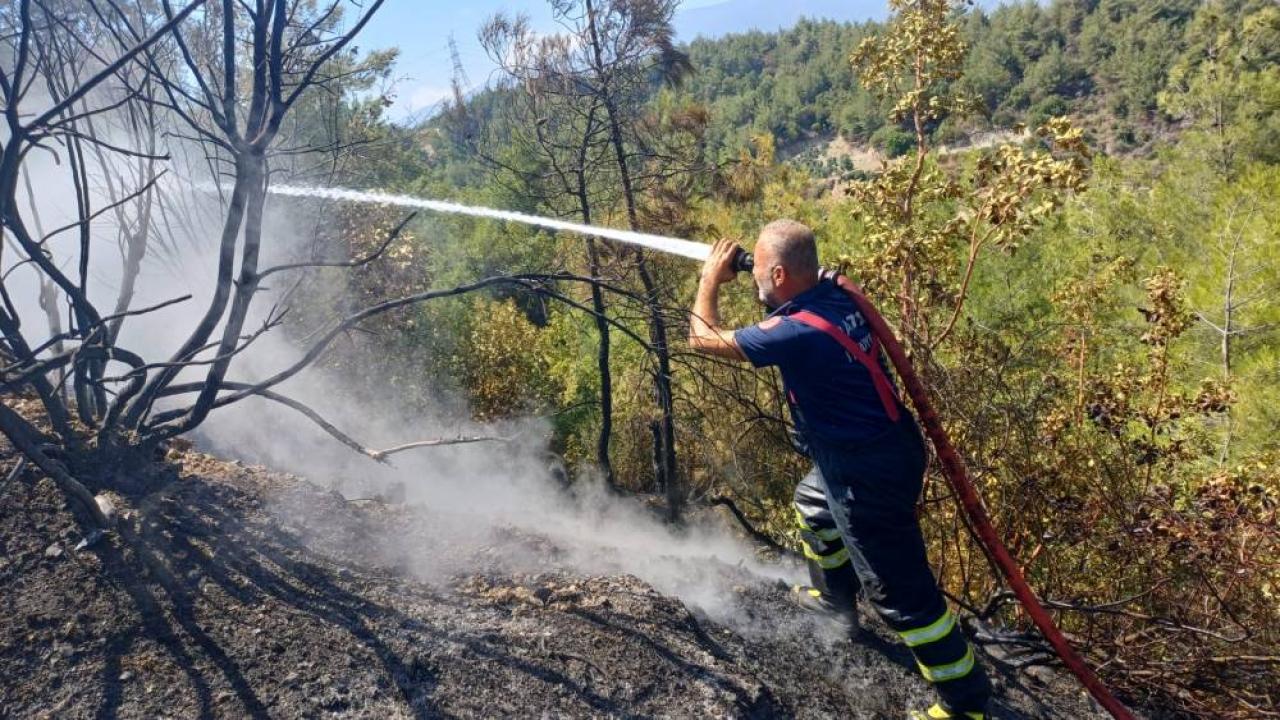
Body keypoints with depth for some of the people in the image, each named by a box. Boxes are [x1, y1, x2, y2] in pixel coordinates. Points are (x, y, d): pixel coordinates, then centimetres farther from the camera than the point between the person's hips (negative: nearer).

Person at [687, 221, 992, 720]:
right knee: (812, 504, 33)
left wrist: (711, 277, 1)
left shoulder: (796, 333, -28)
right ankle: (835, 598, 53)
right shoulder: (833, 296, -2)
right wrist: (735, 276, 10)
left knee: (899, 591, 3)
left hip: (872, 474, -10)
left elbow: (703, 338, -16)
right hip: (874, 451, 10)